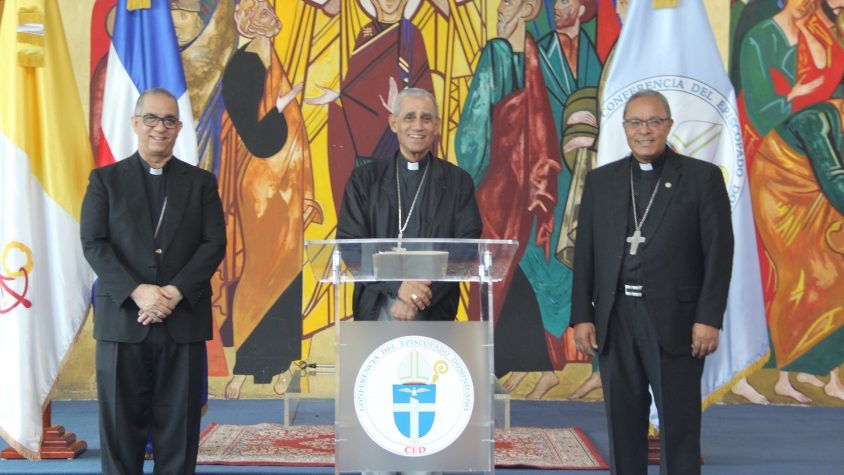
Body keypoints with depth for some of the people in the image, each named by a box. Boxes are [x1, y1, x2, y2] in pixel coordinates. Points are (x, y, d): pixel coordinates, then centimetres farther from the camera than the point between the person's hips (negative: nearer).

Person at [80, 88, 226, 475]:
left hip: (183, 318, 1)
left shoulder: (201, 182, 10)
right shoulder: (105, 179, 8)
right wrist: (137, 292, -15)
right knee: (121, 421, 4)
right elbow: (93, 244, -1)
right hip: (122, 318, 0)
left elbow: (215, 244, 1)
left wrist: (176, 292, -13)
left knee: (178, 421, 4)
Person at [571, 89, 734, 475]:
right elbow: (584, 254, 9)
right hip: (614, 320, 3)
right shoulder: (600, 180, 11)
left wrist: (709, 318, -9)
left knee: (679, 424, 3)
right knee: (623, 424, 9)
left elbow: (719, 252, -3)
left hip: (675, 319, -3)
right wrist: (581, 316, 3)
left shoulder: (702, 177, 1)